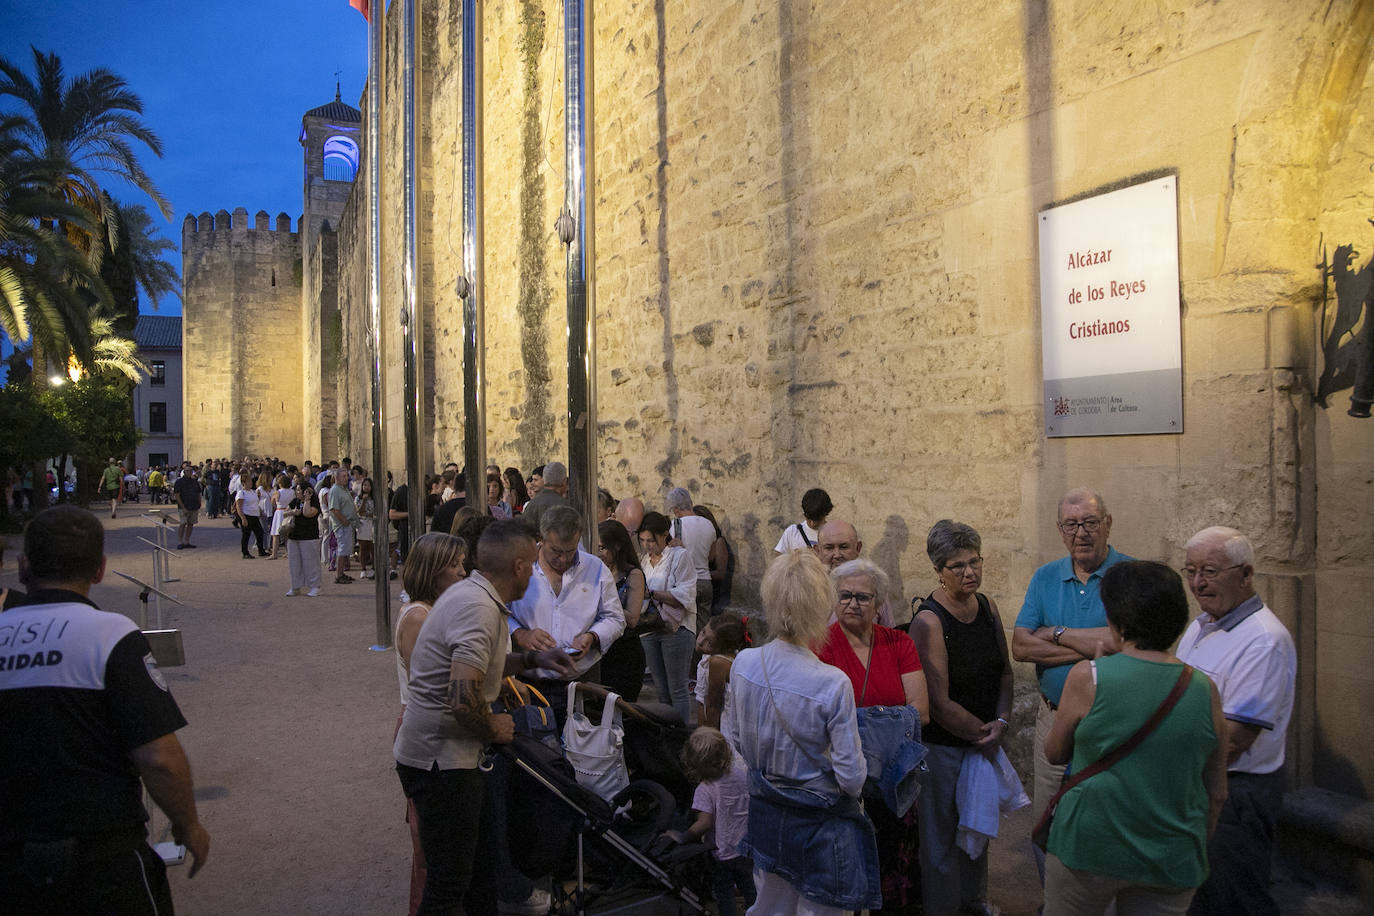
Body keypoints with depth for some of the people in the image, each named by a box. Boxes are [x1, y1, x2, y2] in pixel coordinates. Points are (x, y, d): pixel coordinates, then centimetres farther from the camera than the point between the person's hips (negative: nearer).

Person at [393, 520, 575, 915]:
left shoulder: (469, 593, 8)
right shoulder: (479, 608, -24)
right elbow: (463, 699, -33)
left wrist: (533, 659, 20)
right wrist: (493, 728, -14)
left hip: (450, 753, 10)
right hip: (441, 759, -10)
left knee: (482, 849, 22)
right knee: (449, 884, 2)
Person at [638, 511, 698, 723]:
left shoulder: (680, 556, -7)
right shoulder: (642, 560, 12)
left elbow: (685, 597, -16)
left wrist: (651, 593, -22)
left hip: (676, 628, -6)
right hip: (649, 629, 6)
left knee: (677, 690, -4)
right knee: (661, 690, 11)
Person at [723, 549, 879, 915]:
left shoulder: (743, 664, -12)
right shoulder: (834, 683, -26)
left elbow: (733, 740, 2)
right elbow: (852, 776, -18)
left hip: (764, 814, 5)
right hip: (820, 823, -4)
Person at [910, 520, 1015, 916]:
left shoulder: (987, 605, 0)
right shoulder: (929, 621, -22)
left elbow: (1004, 670, 9)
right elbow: (940, 704, -22)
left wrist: (1002, 722, -6)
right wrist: (984, 734, -12)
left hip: (986, 739, 7)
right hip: (944, 745, -7)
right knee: (943, 835, 8)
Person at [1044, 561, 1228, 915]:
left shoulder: (1088, 677, -14)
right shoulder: (1204, 689, -4)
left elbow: (1055, 752, 1)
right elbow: (1217, 793, 5)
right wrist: (1195, 847, 20)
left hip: (1089, 847, -3)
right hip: (1172, 860, 3)